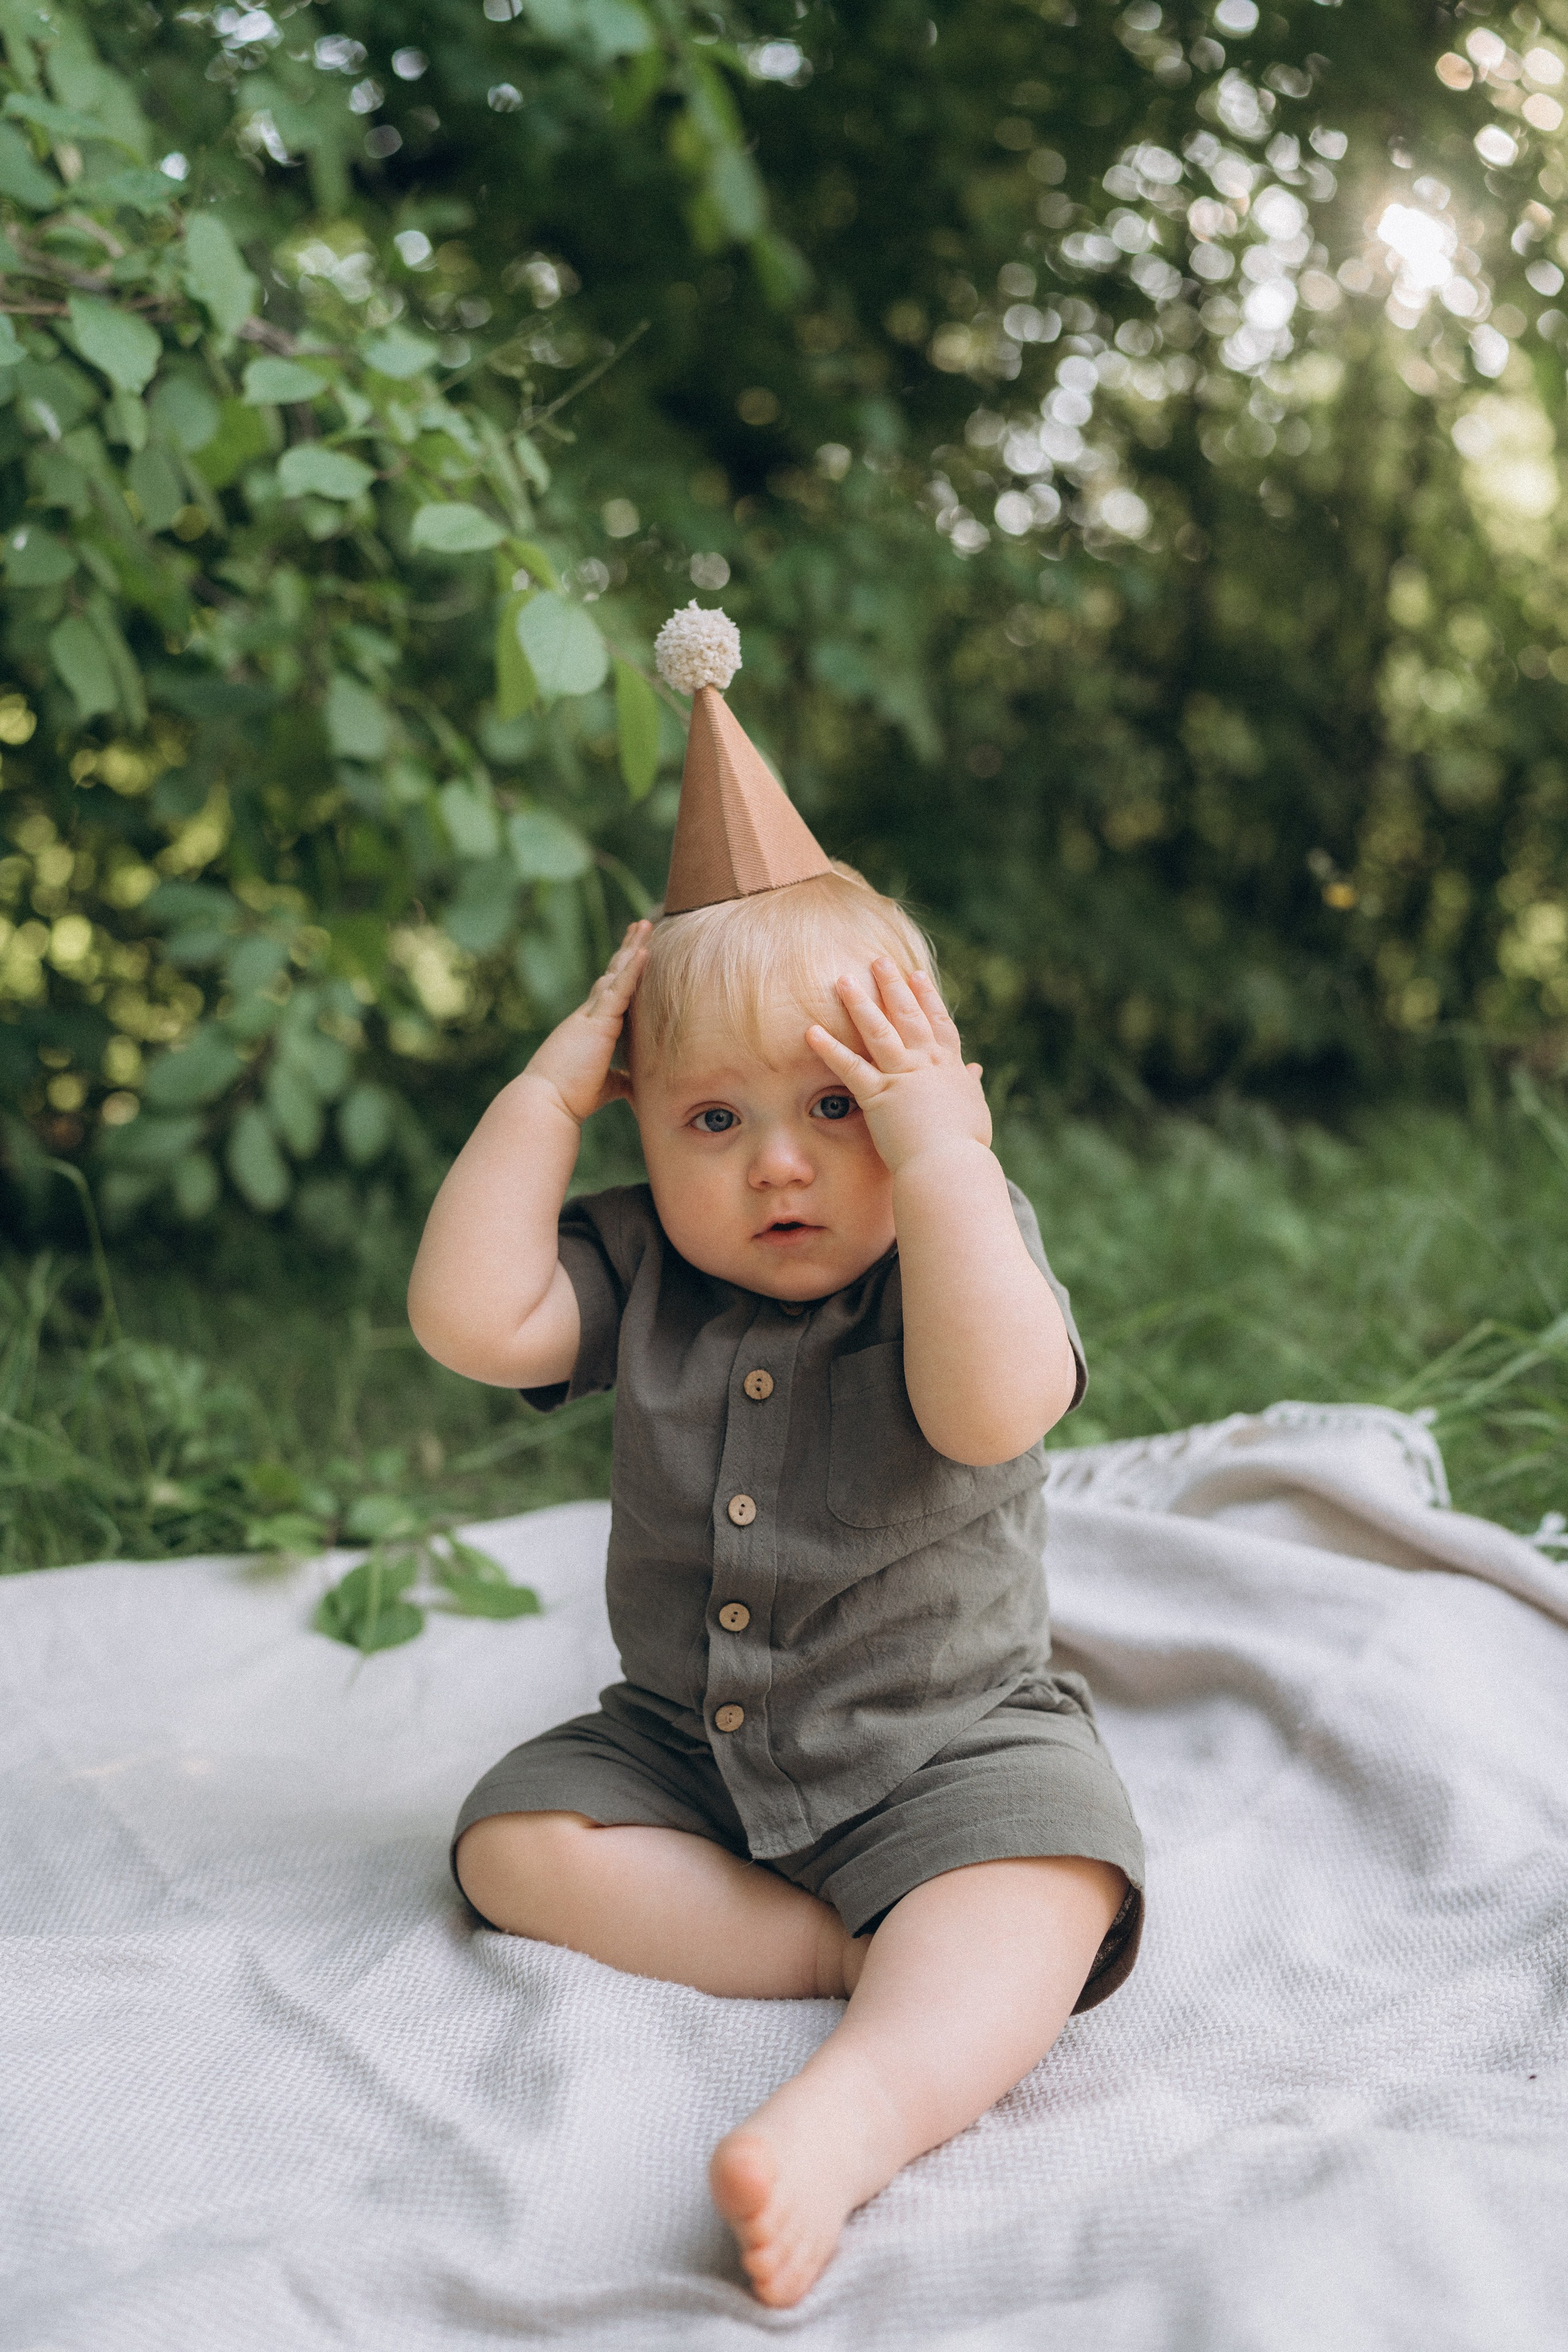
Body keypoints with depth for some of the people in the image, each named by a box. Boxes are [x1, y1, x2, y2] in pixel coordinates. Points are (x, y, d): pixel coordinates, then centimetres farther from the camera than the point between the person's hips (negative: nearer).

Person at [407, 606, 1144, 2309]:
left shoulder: (967, 1254, -14)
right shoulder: (643, 1274, -3)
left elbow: (993, 1406, -35)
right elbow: (467, 1318, -17)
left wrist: (939, 1154, -34)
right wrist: (547, 1092, -16)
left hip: (944, 1743, -4)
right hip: (684, 1743, 5)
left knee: (1035, 1897, -30)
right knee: (516, 1842, -13)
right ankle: (851, 1951, -17)